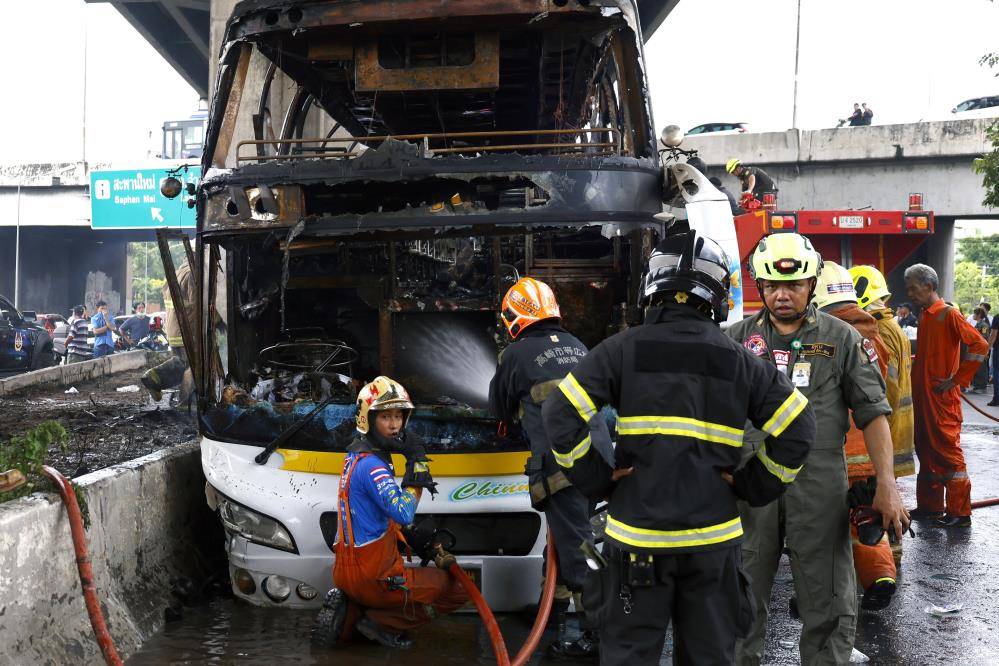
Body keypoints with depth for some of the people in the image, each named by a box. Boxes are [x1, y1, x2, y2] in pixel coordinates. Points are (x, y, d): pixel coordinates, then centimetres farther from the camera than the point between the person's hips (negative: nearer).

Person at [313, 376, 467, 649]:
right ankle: (381, 623, -4)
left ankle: (349, 613, 10)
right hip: (372, 576, -9)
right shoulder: (371, 465, -18)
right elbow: (404, 514, -27)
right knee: (459, 588, 0)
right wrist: (417, 465, -18)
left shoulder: (356, 455, 12)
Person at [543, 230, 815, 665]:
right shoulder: (738, 360, 3)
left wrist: (596, 478, 0)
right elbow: (797, 426, 1)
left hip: (639, 535, -2)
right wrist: (753, 486, 8)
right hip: (713, 537, 2)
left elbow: (561, 414, -9)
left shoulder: (625, 349, -3)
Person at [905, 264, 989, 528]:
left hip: (942, 398, -9)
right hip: (922, 396, 9)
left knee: (948, 451, -5)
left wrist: (956, 380, -17)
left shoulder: (948, 314, -12)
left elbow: (980, 346, -20)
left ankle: (959, 513, 1)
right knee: (926, 451, 13)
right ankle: (930, 506, 21)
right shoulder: (925, 317, 14)